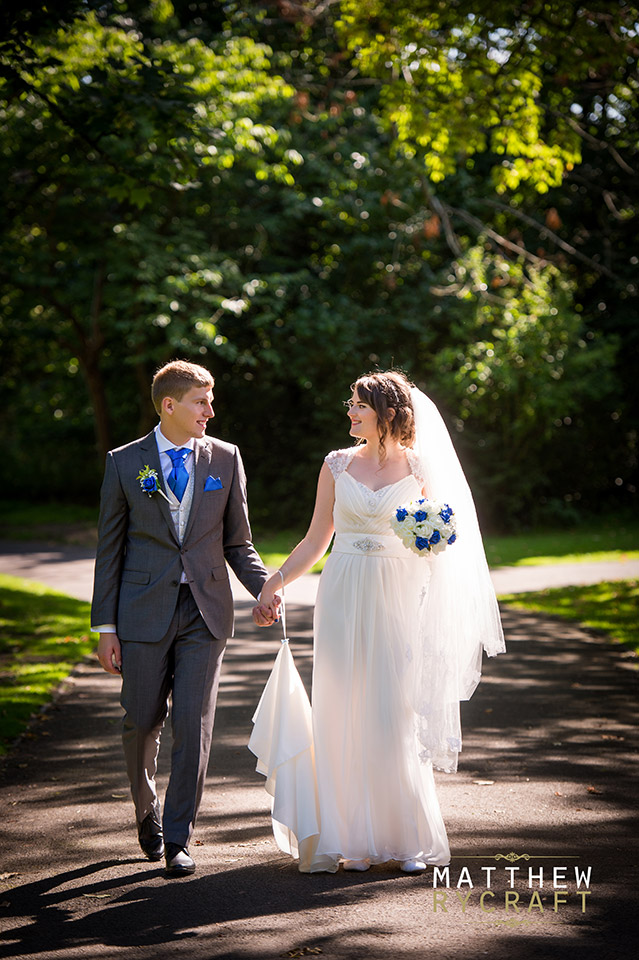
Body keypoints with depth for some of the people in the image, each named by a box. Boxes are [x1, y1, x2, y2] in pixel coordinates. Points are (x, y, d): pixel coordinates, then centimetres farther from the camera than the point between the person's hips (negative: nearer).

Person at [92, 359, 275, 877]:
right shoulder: (125, 463, 2)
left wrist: (265, 588, -8)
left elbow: (237, 542, 10)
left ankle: (178, 839, 6)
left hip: (206, 611, 1)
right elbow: (109, 549, 3)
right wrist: (106, 627, 0)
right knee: (142, 723, 6)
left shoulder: (225, 459, 6)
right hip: (144, 613, -1)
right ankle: (147, 811, 34)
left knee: (194, 725, -4)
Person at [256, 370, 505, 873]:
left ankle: (408, 838, 9)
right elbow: (317, 540, 10)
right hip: (344, 599, 2)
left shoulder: (420, 468, 2)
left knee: (395, 715, -3)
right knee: (345, 714, 1)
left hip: (397, 601, -2)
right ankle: (356, 838, 8)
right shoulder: (337, 465, 7)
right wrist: (277, 580, 2)